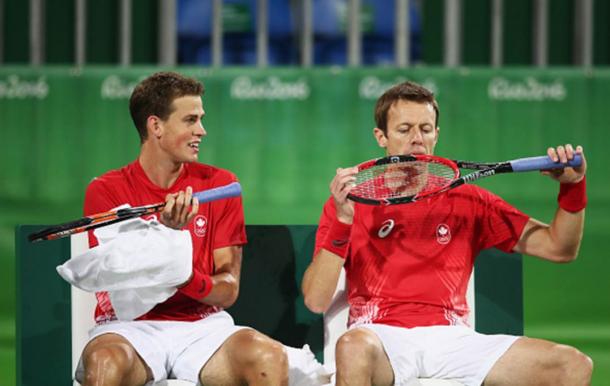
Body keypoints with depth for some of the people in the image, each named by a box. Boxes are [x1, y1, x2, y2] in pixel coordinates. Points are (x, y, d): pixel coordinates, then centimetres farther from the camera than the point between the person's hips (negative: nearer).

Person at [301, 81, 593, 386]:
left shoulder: (468, 202, 18)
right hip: (381, 336, -3)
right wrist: (342, 221, -14)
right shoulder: (350, 201, 9)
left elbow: (558, 248, 16)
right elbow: (315, 301, -2)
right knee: (353, 348, -42)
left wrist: (572, 186, -1)